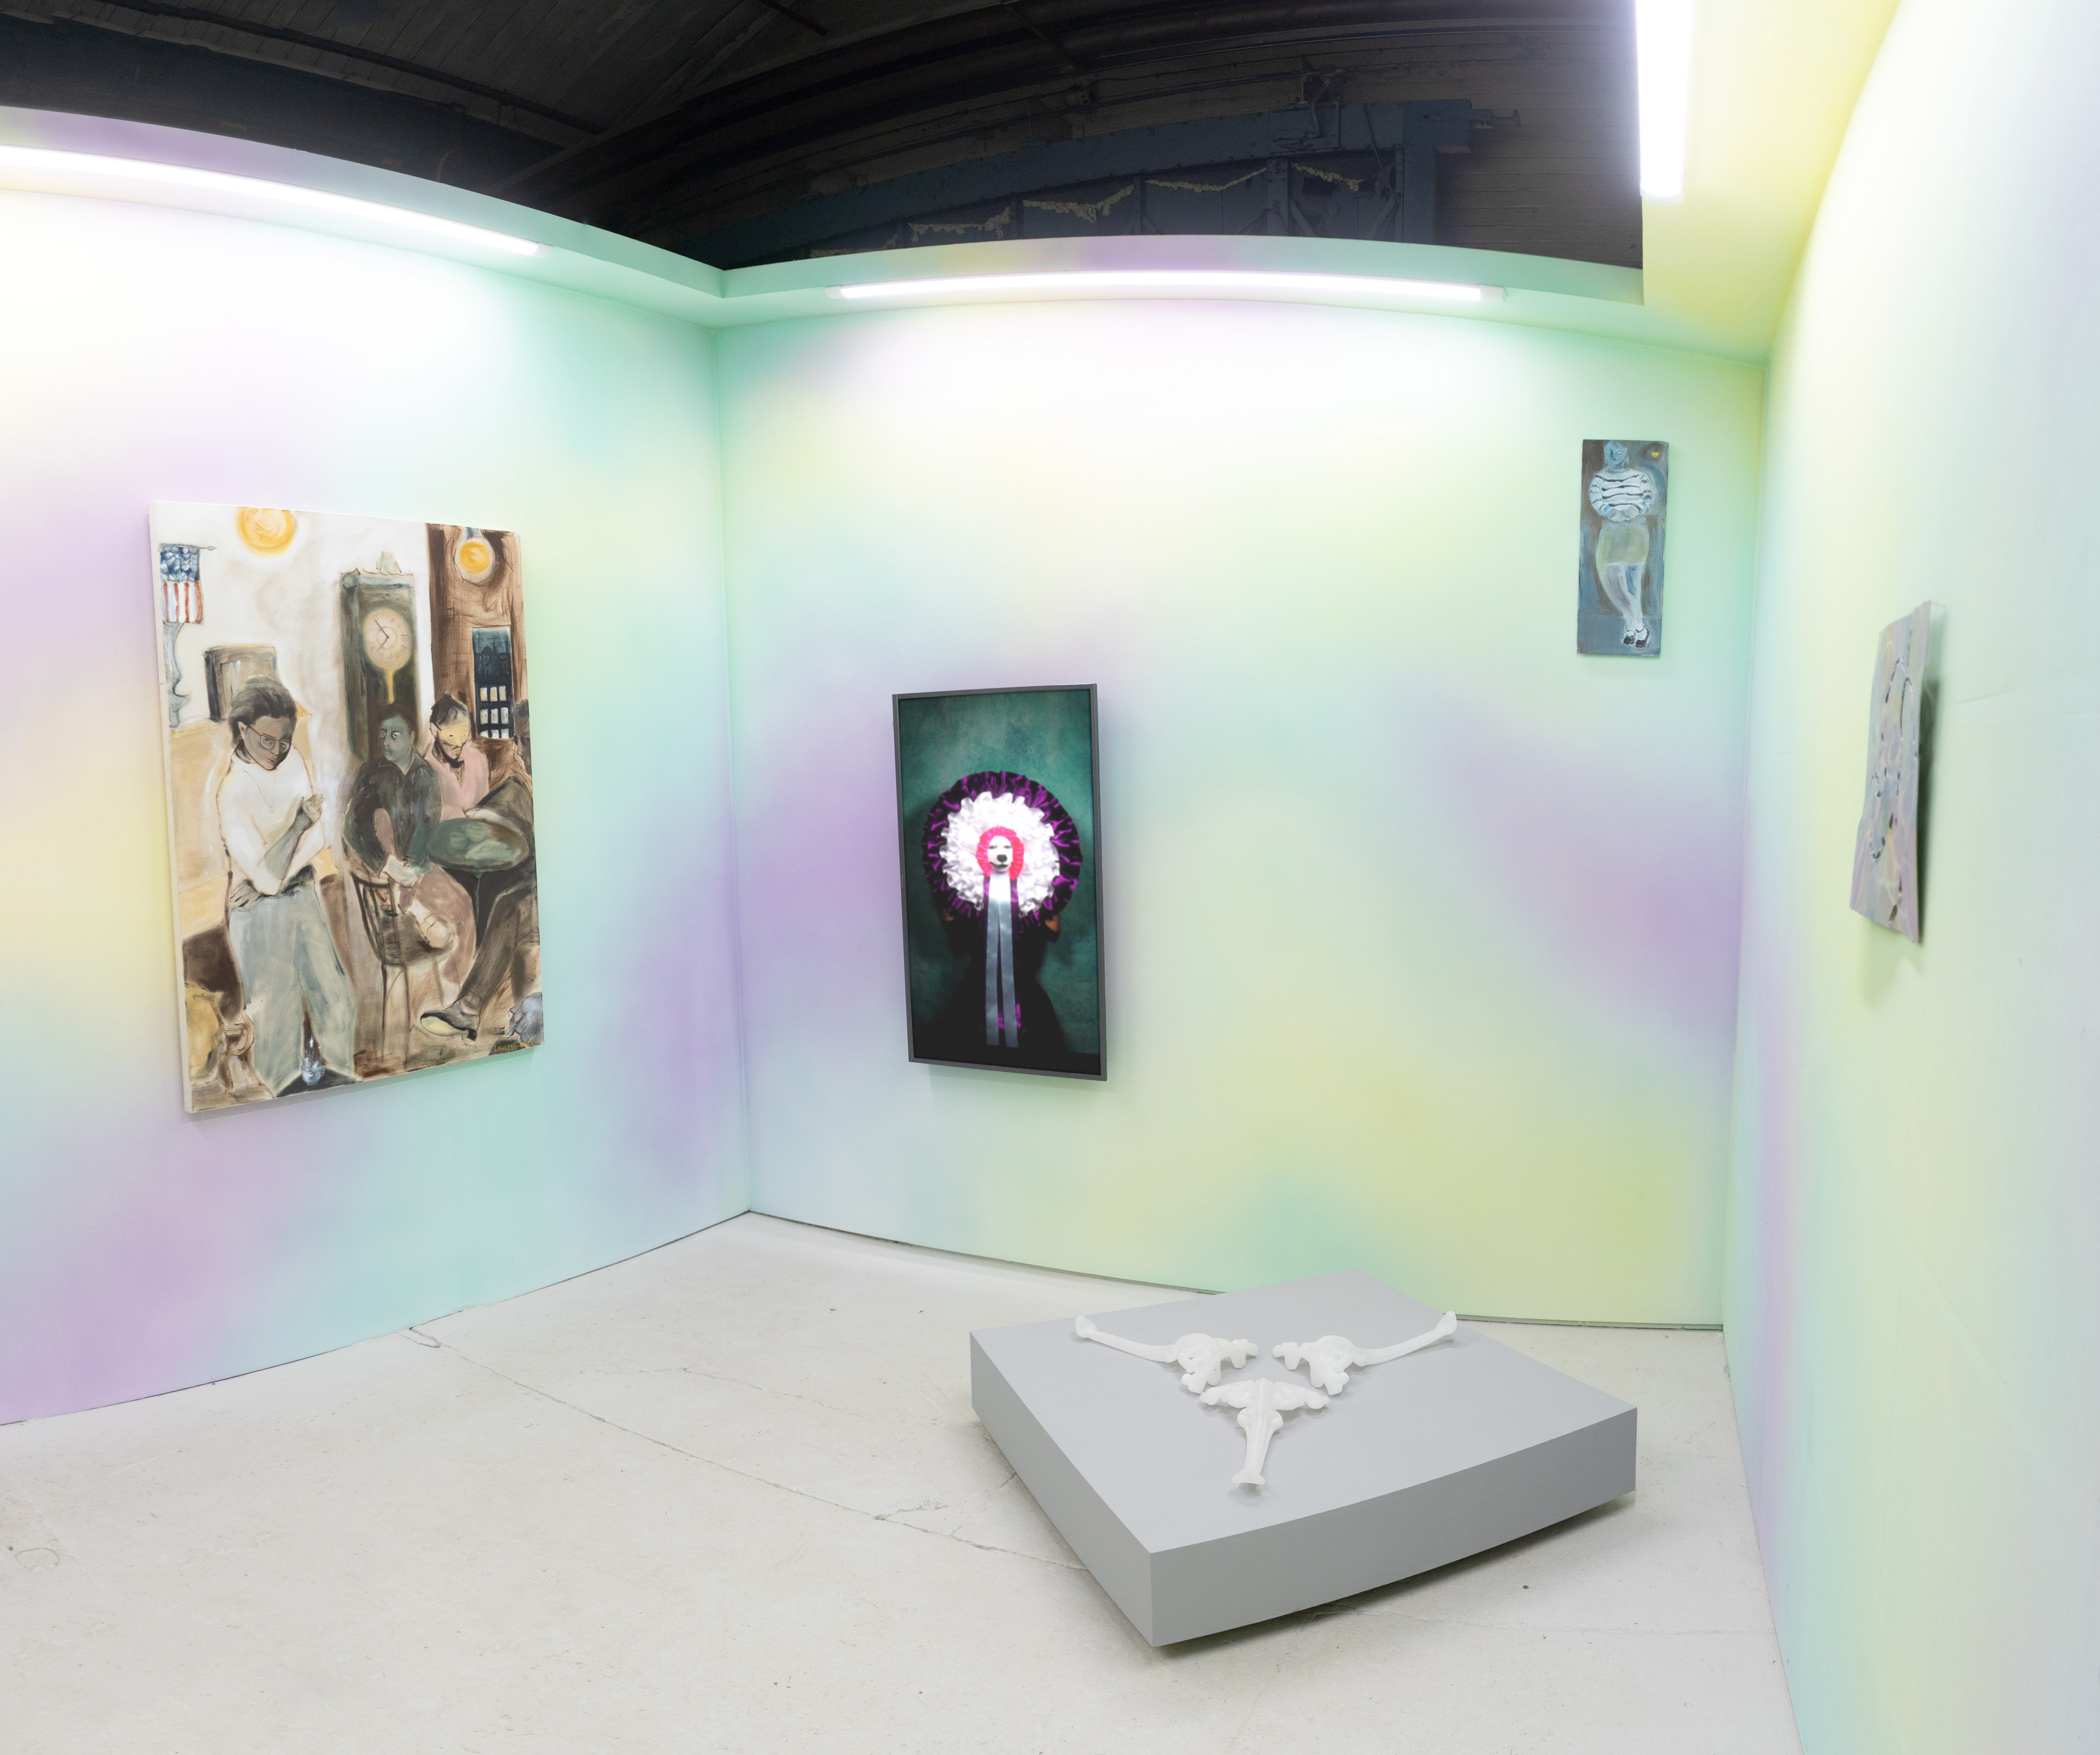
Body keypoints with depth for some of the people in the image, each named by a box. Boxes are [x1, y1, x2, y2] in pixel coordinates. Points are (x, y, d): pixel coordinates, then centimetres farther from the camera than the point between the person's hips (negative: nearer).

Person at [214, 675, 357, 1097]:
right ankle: (287, 1084, 24)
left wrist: (277, 872, -17)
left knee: (334, 994, 9)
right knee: (277, 1007, 7)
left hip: (305, 895, 6)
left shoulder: (293, 761, -1)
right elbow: (266, 878, -24)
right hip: (262, 911, -5)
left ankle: (338, 1074, 25)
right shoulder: (232, 791, -21)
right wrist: (300, 819, -16)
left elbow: (316, 837, -1)